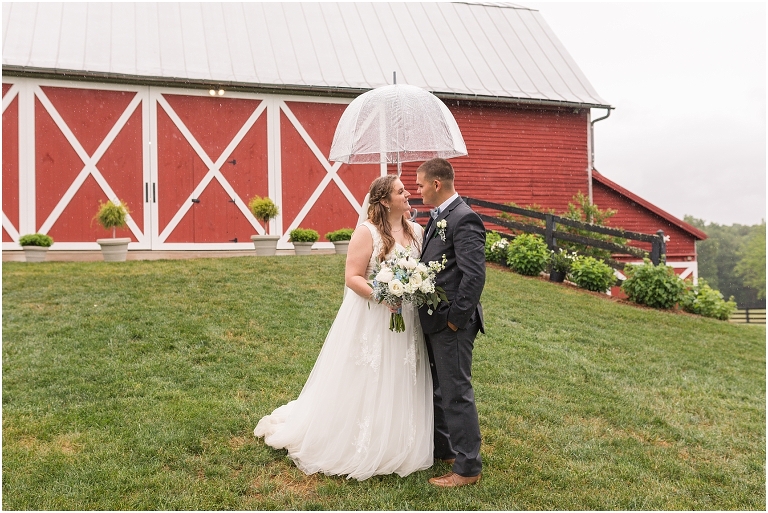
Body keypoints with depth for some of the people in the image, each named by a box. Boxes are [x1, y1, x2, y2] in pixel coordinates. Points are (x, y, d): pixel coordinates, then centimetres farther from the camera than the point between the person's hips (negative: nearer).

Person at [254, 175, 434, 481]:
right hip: (371, 320, -6)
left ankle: (395, 447, 27)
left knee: (399, 387, 12)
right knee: (362, 387, 4)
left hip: (406, 322, 6)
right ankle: (358, 449, 19)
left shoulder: (417, 232, 6)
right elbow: (352, 277, -14)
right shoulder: (367, 232, -11)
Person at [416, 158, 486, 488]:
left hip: (452, 324, -10)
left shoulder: (464, 220, -18)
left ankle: (467, 467, 13)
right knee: (437, 389, 21)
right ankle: (441, 449, 37)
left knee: (456, 393, 0)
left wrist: (455, 319, -20)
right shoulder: (438, 217, 12)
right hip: (434, 321, 10)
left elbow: (474, 275, -23)